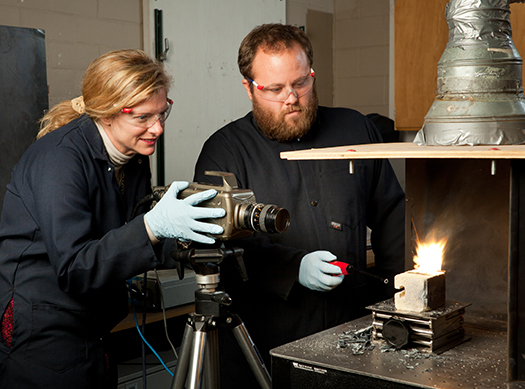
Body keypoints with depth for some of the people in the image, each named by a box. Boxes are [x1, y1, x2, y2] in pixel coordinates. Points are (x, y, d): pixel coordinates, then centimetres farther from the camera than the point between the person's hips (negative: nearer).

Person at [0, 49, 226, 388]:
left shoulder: (134, 157, 3)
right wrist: (153, 226, -35)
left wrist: (191, 238, -11)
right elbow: (74, 268, -25)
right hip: (37, 334, -7)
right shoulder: (60, 157, -20)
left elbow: (130, 250, 7)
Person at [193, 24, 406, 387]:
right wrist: (294, 267, -24)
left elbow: (392, 213, 14)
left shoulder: (355, 129, 9)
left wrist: (397, 295, 5)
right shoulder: (223, 150, -2)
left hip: (353, 329, 3)